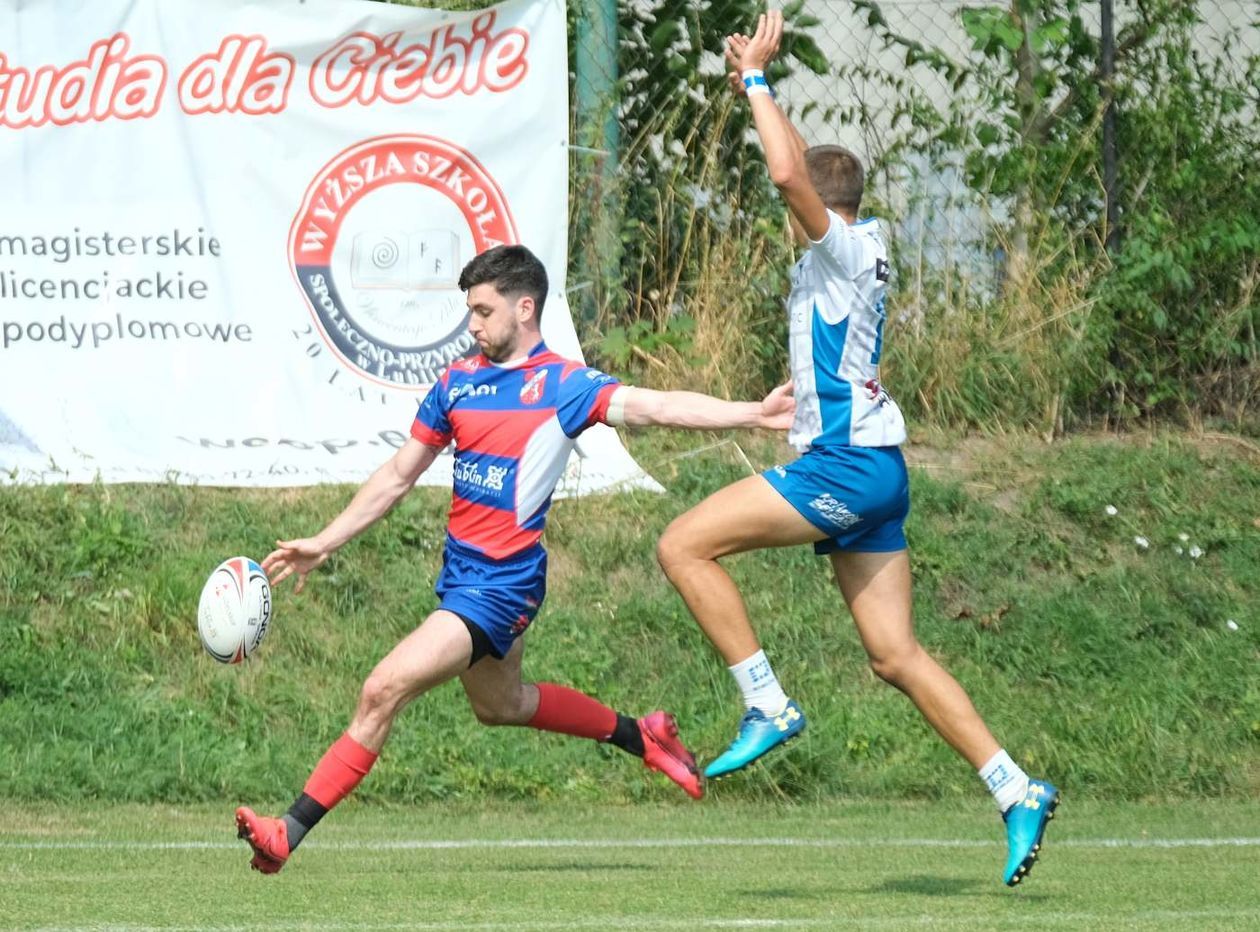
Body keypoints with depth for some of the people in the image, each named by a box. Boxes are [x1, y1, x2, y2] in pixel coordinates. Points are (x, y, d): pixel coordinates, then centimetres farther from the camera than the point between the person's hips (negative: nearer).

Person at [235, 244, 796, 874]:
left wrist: (753, 414, -30)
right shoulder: (456, 383, 8)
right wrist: (323, 545, 13)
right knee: (498, 705, 27)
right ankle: (641, 737, 44)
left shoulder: (563, 384, -9)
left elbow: (657, 406, -18)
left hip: (501, 584, -8)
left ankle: (289, 833, -15)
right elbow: (398, 477, 15)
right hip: (460, 574, 8)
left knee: (384, 690, -18)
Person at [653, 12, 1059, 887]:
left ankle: (768, 706, -11)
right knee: (896, 655, 7)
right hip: (872, 471, 10)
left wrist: (757, 79, -16)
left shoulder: (845, 249, -9)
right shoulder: (860, 246, 17)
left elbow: (789, 173, -24)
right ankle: (1016, 791, 2)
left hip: (847, 465, -10)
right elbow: (805, 168, 36)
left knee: (685, 544, -10)